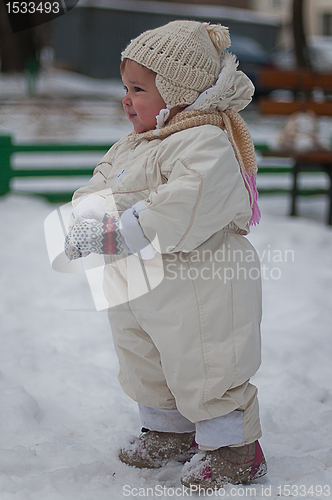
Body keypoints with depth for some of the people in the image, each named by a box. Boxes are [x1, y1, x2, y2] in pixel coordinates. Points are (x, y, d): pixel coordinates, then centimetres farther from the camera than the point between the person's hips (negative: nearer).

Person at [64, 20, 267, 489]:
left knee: (206, 371, 1)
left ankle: (234, 449, 19)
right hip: (137, 291, 10)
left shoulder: (205, 143, -22)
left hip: (199, 287, -10)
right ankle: (169, 430, 42)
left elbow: (186, 207, -35)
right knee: (145, 367, 22)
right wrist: (87, 218, -12)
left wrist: (117, 234, -34)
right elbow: (100, 184, 12)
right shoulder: (130, 146, 11)